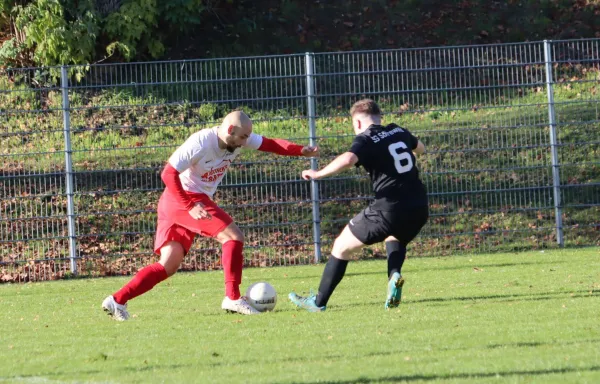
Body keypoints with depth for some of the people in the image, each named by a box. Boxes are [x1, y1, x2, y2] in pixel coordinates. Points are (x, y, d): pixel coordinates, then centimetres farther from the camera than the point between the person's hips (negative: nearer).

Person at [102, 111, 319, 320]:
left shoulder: (238, 138, 2)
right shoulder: (200, 144, -21)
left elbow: (269, 144, 8)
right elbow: (168, 174, -22)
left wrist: (301, 151, -5)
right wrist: (190, 207, -28)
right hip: (181, 199, -9)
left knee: (168, 267, 5)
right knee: (233, 235, -15)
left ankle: (117, 301, 1)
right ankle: (232, 298, -14)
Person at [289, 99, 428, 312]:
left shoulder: (366, 139, -4)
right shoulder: (399, 132, 15)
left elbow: (347, 160, -26)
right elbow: (420, 148, 38)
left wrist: (318, 173, -15)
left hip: (389, 209, -6)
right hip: (419, 208, 6)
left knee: (342, 246, 11)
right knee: (395, 238, 37)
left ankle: (318, 302, 15)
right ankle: (394, 275, 6)